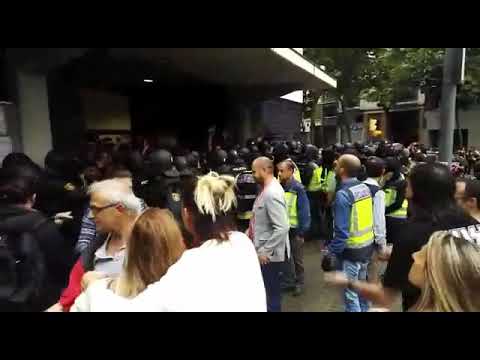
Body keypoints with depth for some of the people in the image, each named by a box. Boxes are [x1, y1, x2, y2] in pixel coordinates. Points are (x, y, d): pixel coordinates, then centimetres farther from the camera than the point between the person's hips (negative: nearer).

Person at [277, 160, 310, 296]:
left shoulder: (298, 189, -17)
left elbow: (304, 212, -15)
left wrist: (301, 232, -15)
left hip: (294, 229, -5)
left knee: (297, 259, 13)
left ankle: (299, 283, 31)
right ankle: (288, 280, 36)